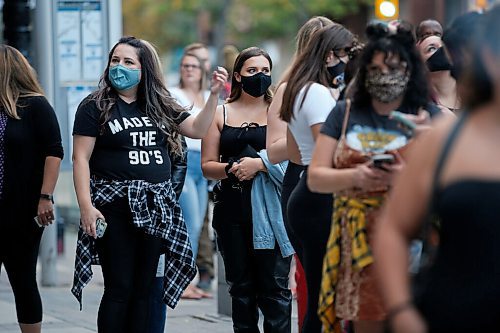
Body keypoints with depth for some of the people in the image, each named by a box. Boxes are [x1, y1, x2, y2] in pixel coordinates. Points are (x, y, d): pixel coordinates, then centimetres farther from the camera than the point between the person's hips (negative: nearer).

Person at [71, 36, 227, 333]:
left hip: (156, 207, 5)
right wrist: (86, 206, -16)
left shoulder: (159, 106, 13)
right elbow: (81, 158, -7)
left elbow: (198, 130, 13)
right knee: (119, 290, -5)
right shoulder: (95, 107, -2)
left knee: (144, 289, 7)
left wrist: (214, 95, -1)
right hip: (115, 206, -5)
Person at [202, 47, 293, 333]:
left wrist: (260, 164, -16)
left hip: (269, 209, -3)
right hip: (232, 208, 3)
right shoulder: (221, 114, 12)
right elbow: (207, 166, 7)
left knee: (275, 286, -5)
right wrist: (232, 168, -12)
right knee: (241, 286, 8)